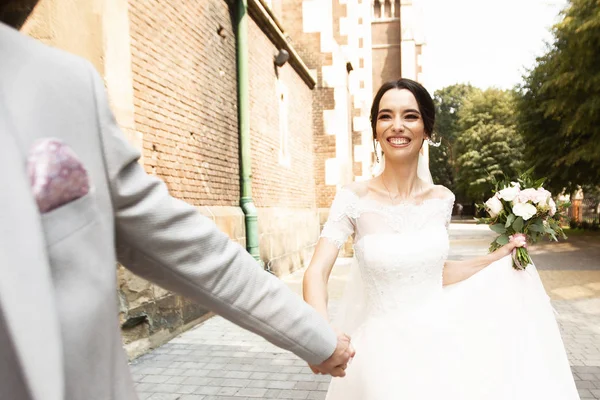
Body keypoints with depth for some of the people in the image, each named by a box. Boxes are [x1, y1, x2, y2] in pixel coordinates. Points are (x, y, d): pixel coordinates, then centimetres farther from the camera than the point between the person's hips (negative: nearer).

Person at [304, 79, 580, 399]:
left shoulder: (441, 199, -2)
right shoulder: (354, 199, -14)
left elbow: (436, 272, 9)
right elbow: (317, 272, -22)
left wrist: (500, 256, 10)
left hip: (438, 341, 4)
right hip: (383, 349, -3)